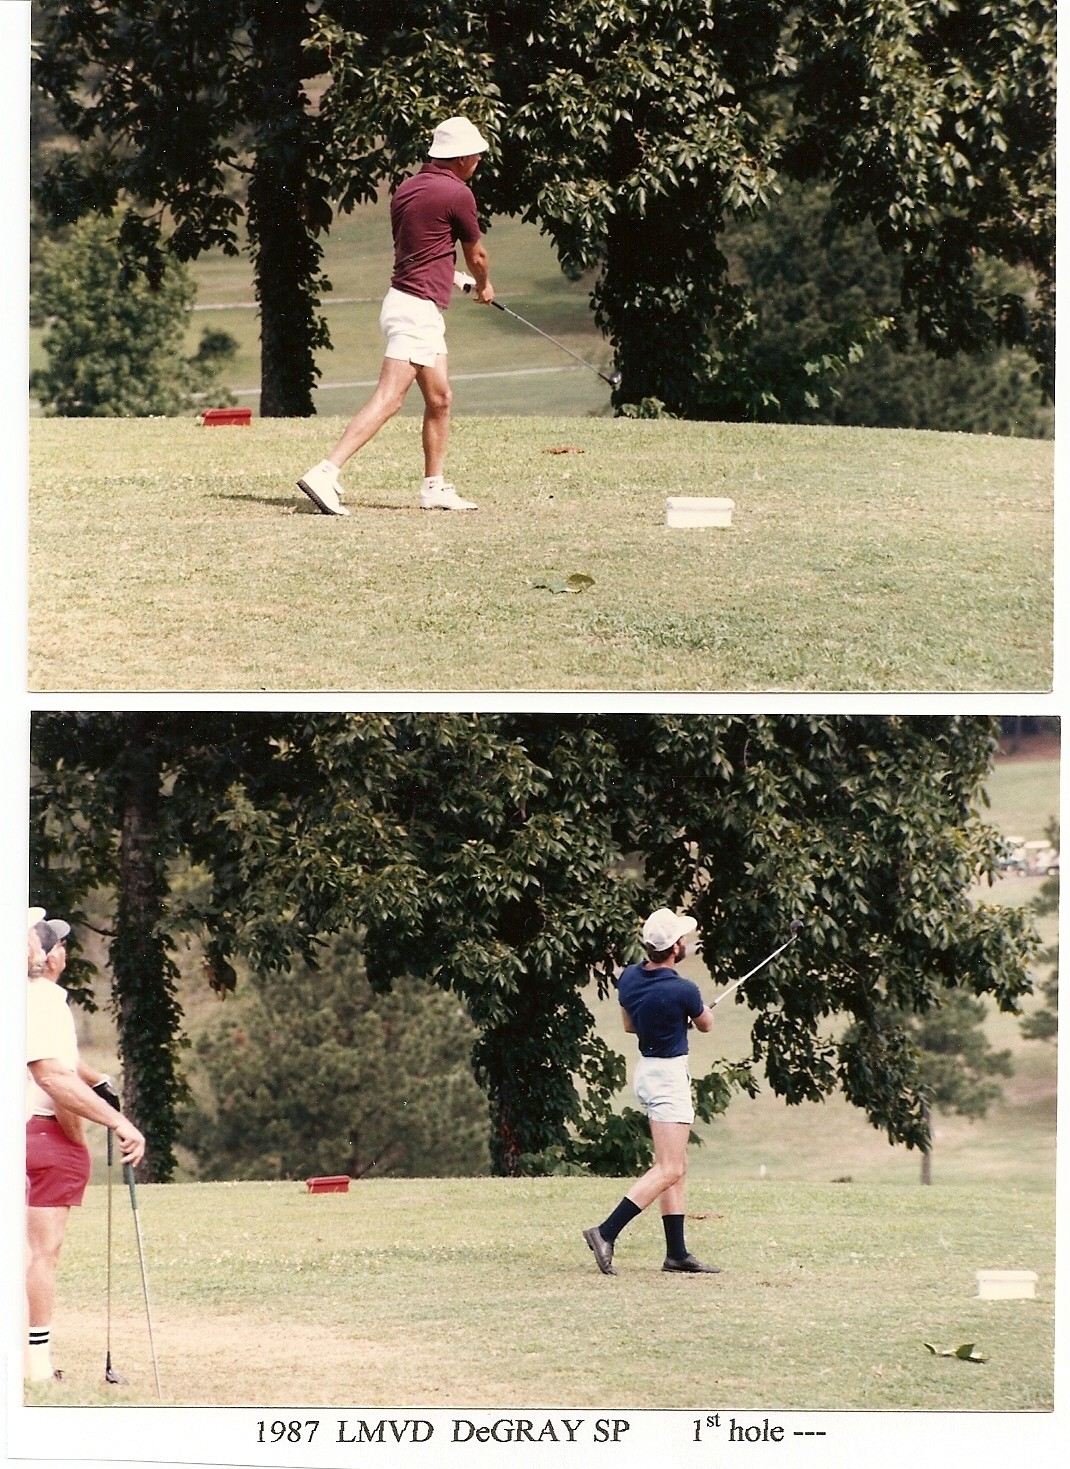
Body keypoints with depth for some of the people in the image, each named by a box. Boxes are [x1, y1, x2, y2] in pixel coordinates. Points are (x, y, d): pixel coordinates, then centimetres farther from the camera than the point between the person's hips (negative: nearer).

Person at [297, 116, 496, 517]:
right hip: (417, 308, -9)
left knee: (440, 399, 15)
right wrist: (484, 286, 27)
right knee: (387, 400, -14)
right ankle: (325, 474, -23)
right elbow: (476, 256, 5)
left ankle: (435, 487, 20)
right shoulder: (457, 194, -11)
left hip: (424, 313, 9)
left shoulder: (408, 188, 13)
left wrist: (455, 277, 46)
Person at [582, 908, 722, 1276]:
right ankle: (606, 1232, -20)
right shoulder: (682, 990, -21)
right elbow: (706, 1025, 1)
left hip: (645, 1068, 9)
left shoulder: (629, 977, -1)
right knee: (668, 1170, -10)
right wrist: (693, 1012, 24)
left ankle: (677, 1252, 13)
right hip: (669, 1075, -9)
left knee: (676, 1166, 13)